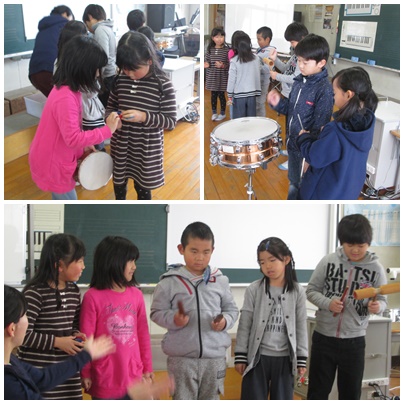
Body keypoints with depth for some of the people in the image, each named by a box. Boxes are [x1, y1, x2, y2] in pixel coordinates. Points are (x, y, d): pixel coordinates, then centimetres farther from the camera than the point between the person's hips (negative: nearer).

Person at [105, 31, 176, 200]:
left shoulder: (163, 85, -18)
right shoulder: (121, 79, -5)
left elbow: (171, 121, -16)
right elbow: (111, 106, 9)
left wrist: (143, 116, -30)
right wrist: (111, 117, -15)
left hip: (146, 147, -4)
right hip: (121, 144, 5)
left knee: (142, 186, 13)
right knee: (118, 181, 22)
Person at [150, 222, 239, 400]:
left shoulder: (220, 280, 2)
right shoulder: (169, 281, -4)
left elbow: (232, 309, 12)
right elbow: (157, 312, 1)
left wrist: (225, 321, -9)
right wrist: (173, 319, -17)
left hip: (215, 357, 2)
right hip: (181, 357, -2)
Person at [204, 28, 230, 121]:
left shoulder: (226, 50, -8)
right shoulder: (210, 49, 0)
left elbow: (229, 63, -7)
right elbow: (207, 61, 9)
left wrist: (223, 65, -24)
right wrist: (206, 64, -12)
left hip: (222, 77, -2)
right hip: (212, 77, 3)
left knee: (221, 95, 7)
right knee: (213, 95, 10)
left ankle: (223, 113, 23)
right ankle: (214, 112, 25)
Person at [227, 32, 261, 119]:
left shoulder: (234, 61, -13)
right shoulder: (256, 59, -4)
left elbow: (231, 79, -8)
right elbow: (258, 76, 2)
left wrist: (229, 95, 3)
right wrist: (257, 92, 12)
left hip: (239, 95, -3)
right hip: (252, 93, 3)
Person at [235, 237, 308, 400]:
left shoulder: (297, 291, -1)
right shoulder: (254, 290, -4)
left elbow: (301, 327, 3)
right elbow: (244, 325, -1)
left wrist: (302, 358, 2)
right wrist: (240, 356, -3)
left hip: (284, 358, 1)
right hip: (257, 357, -1)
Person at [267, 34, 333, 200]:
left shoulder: (324, 90, -23)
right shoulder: (299, 81, 1)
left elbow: (320, 126, -22)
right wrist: (278, 103, -7)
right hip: (293, 143, 8)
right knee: (293, 184, 25)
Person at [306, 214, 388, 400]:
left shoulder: (376, 268, -7)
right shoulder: (328, 261, -7)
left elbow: (382, 300, 0)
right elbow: (311, 290, 0)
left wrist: (377, 306, -23)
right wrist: (328, 303, -18)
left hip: (354, 341, 0)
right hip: (323, 337, 0)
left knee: (351, 393, 15)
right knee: (318, 390, 12)